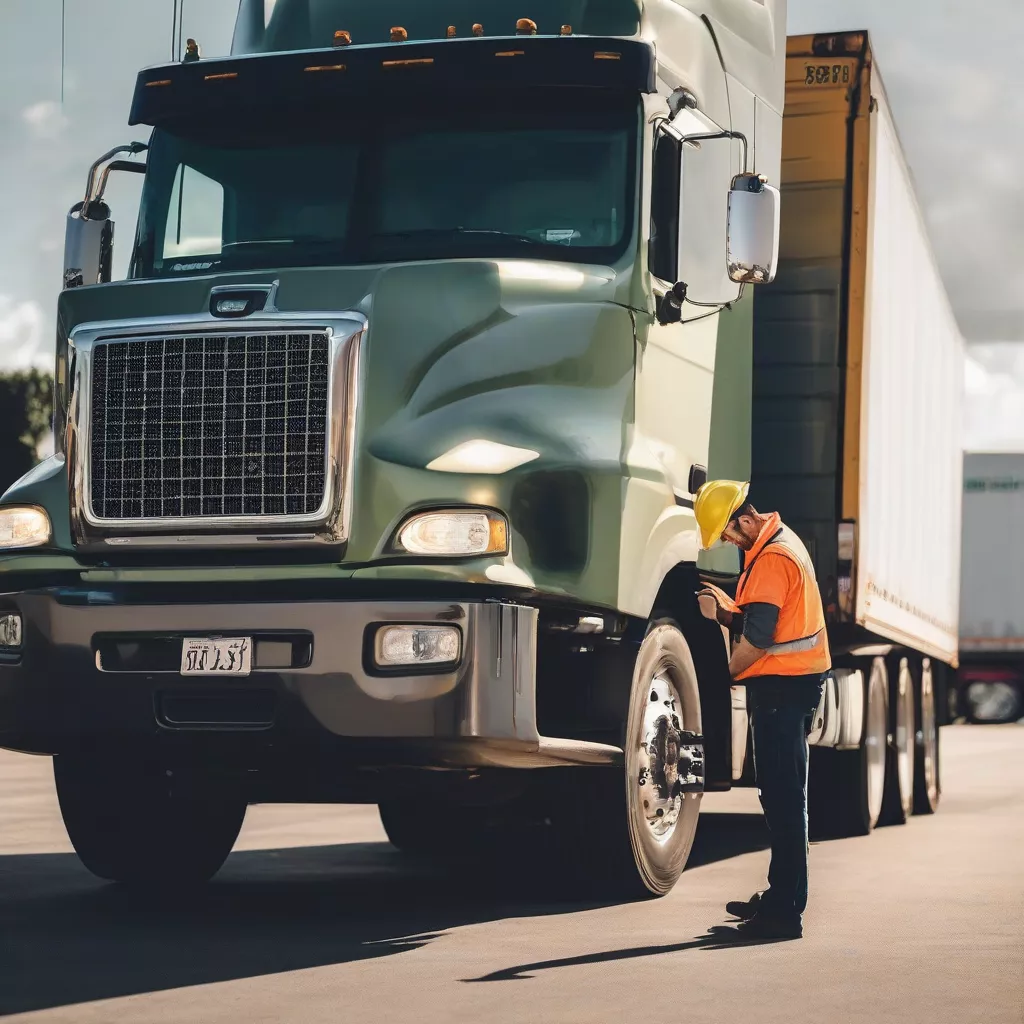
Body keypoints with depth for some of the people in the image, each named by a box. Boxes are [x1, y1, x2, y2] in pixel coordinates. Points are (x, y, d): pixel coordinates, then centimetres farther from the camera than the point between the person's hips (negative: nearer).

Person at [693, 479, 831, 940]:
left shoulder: (772, 559, -18)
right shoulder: (779, 541, 16)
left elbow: (756, 639, -21)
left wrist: (724, 673, -5)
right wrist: (723, 611, 0)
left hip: (782, 689, -11)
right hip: (792, 682, 11)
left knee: (782, 798, -8)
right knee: (782, 794, 16)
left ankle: (784, 912, -6)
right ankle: (781, 897, 24)